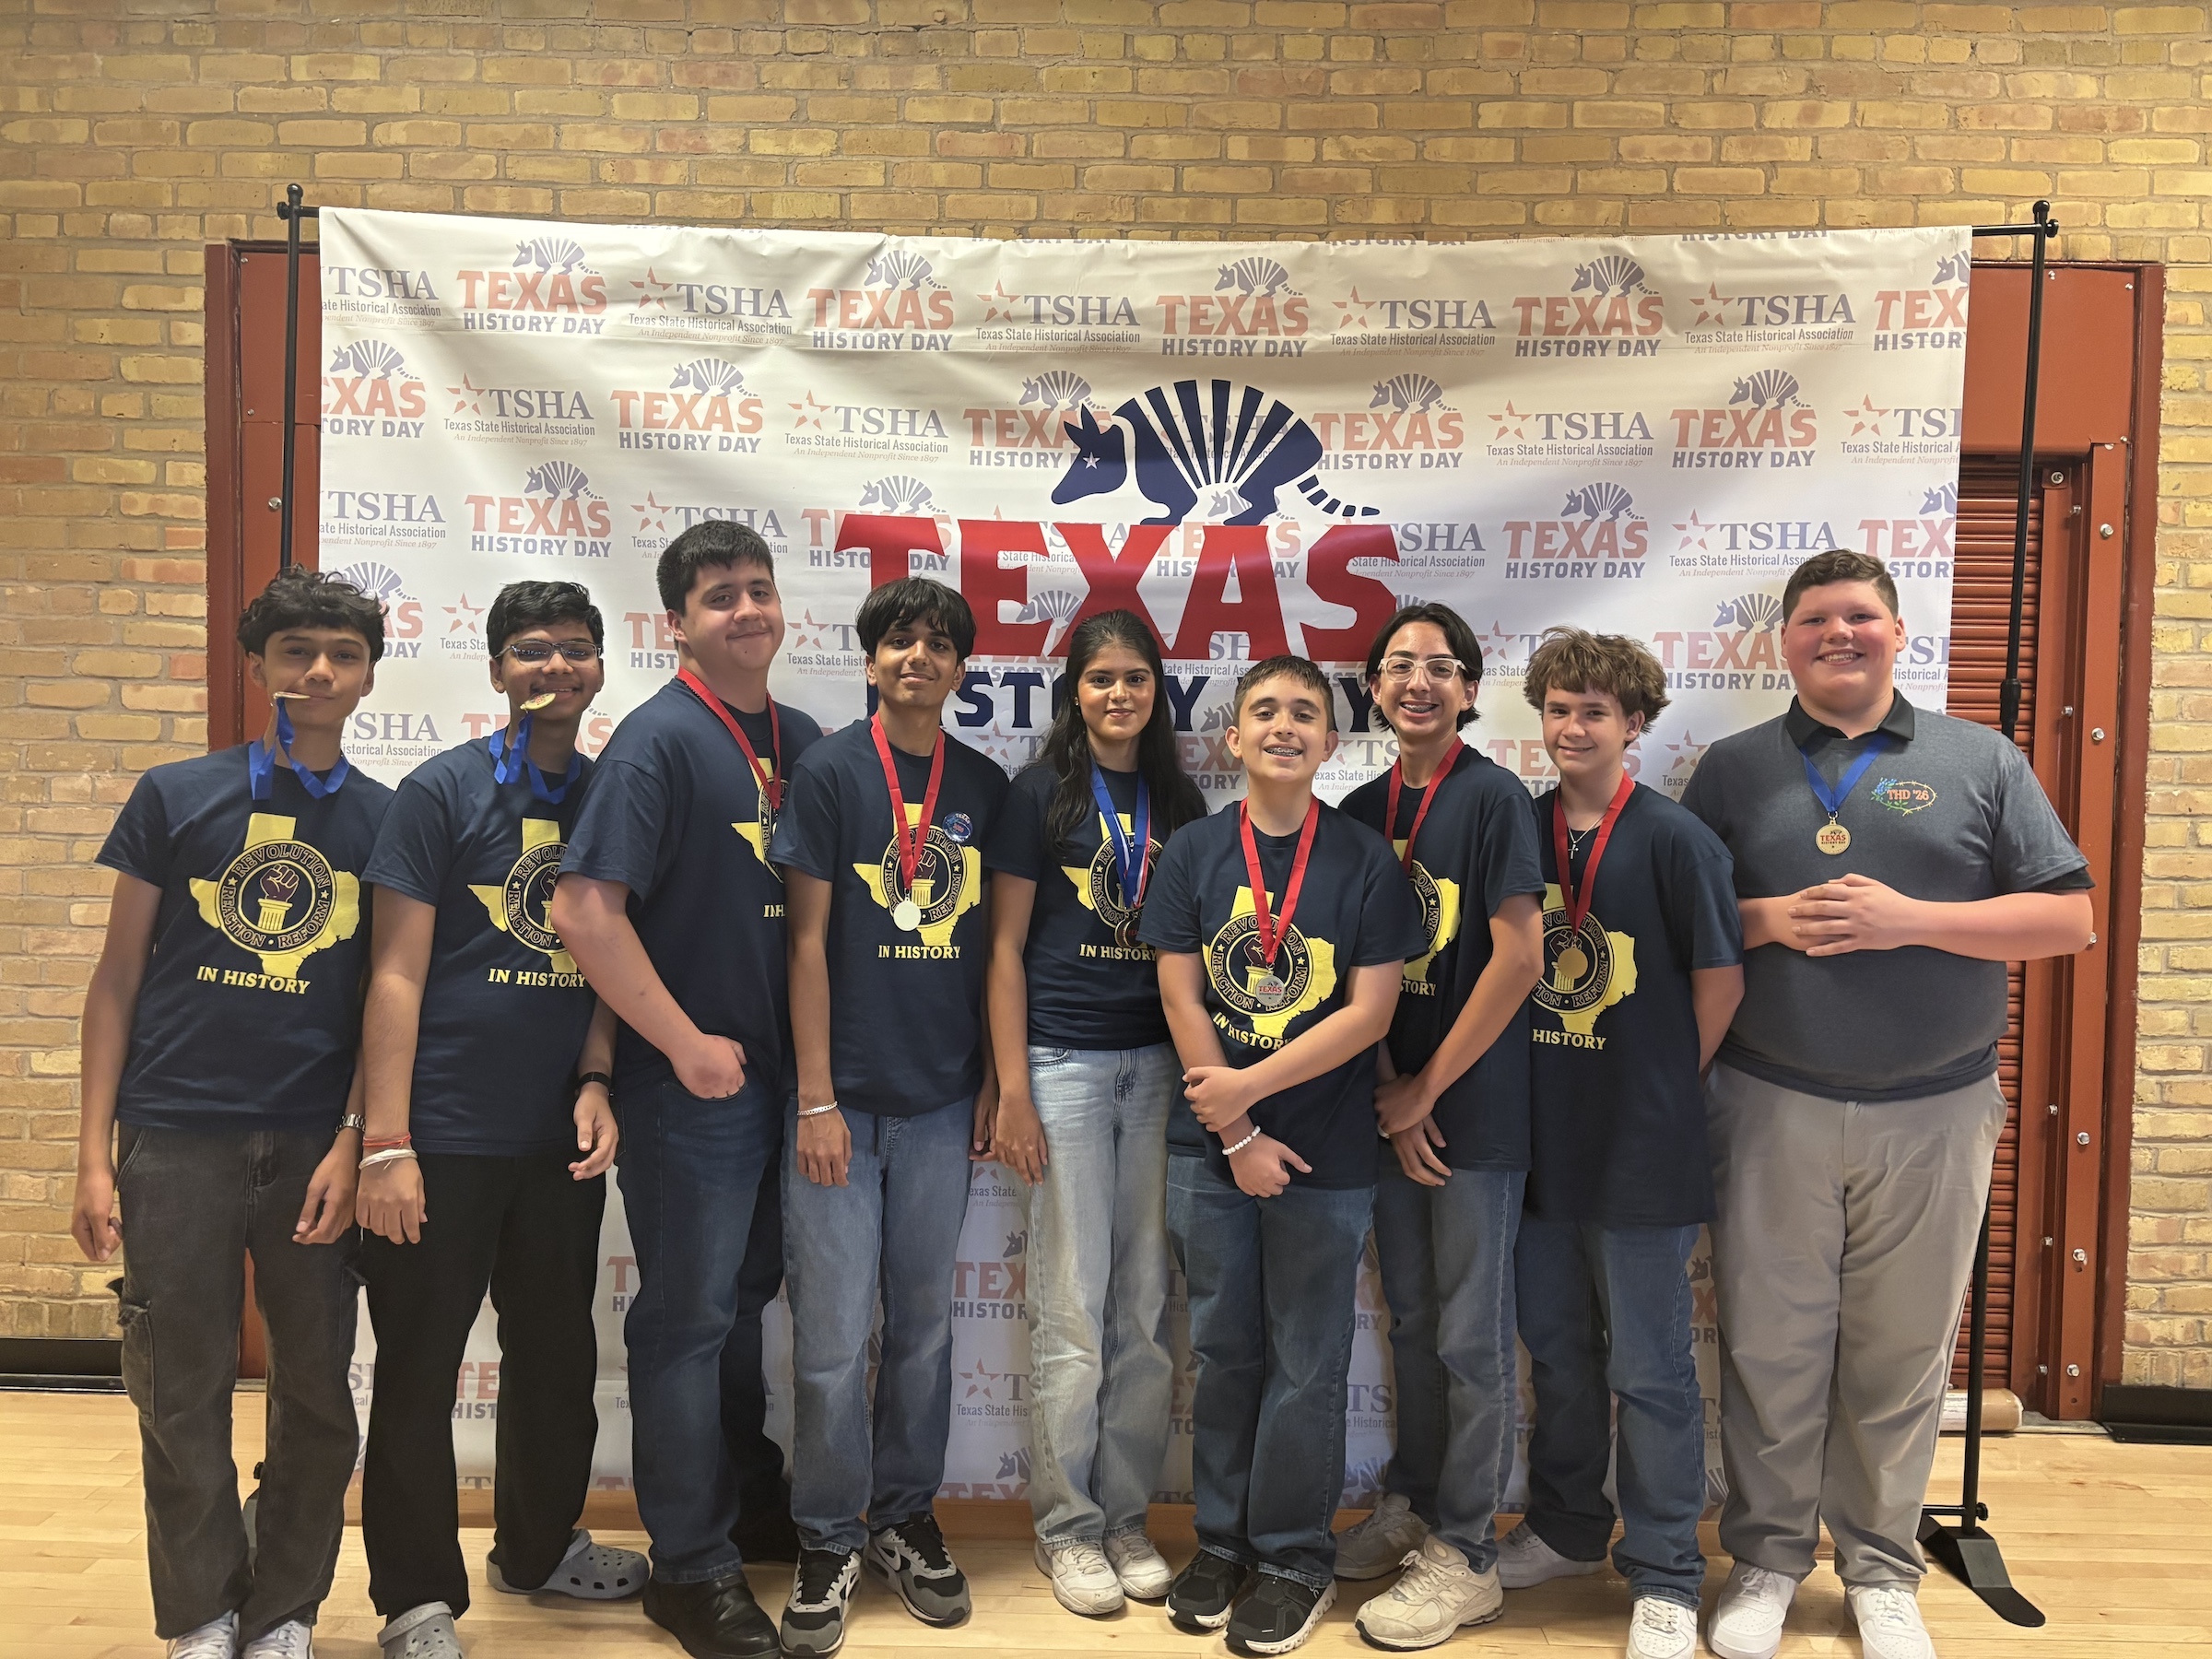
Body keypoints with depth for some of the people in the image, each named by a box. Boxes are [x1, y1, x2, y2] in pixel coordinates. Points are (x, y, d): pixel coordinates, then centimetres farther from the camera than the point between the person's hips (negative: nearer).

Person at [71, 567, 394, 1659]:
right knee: (181, 1396, 7)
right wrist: (94, 1153, 0)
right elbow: (118, 979, 5)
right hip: (176, 1143, 0)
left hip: (317, 1146, 1)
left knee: (318, 1395, 8)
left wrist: (353, 1143, -7)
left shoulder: (388, 821, 4)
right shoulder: (175, 797, 4)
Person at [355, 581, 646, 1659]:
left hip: (558, 1139, 5)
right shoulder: (441, 792, -5)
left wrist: (596, 1080, -7)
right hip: (445, 1135, -4)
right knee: (418, 1370, 5)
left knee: (557, 1357, 17)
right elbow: (397, 973, -9)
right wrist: (386, 1144, -13)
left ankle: (539, 1543, 37)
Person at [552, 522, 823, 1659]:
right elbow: (584, 910, -19)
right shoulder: (659, 739, -12)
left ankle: (739, 1503, 38)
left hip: (781, 1074, 6)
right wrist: (686, 1043, -17)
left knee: (744, 1304, 20)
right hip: (689, 1081, -6)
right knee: (687, 1319, 6)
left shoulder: (802, 742, 7)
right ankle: (691, 1567, 21)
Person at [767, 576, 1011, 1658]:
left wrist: (992, 1082, 6)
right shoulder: (829, 772, -4)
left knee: (924, 1323, 13)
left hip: (943, 1100, 3)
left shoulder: (986, 786, 6)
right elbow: (807, 942, -6)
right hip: (844, 1097, -3)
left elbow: (992, 943, 10)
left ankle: (904, 1518, 30)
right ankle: (827, 1541, 21)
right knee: (834, 1336, 2)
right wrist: (816, 1099, -9)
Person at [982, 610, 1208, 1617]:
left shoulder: (1180, 801, 10)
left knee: (1146, 1307, 9)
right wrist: (1012, 1093, -9)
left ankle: (1127, 1516, 24)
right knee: (1071, 1309, 2)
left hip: (1157, 1065, 4)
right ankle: (1067, 1525, 19)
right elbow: (1005, 947, -4)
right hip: (1064, 1062, -4)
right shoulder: (1042, 793, -2)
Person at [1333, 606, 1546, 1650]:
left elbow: (1519, 958, -15)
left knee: (1471, 1339, 6)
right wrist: (1390, 1100, -3)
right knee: (1410, 1319, 18)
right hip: (1393, 1107, 5)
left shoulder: (1493, 797, -10)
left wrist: (1427, 1089, -10)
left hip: (1477, 1109, -5)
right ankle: (1413, 1503, 36)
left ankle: (1465, 1557, 20)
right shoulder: (1361, 811, 7)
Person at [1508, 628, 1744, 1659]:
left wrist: (1664, 1085, 0)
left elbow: (1720, 980, -6)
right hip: (1543, 1139, 5)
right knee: (1557, 1349, 19)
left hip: (1642, 1148, -5)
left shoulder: (1674, 838, -11)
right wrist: (1534, 1086, 7)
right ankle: (1567, 1528, 38)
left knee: (1648, 1370, 6)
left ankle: (1663, 1575, 23)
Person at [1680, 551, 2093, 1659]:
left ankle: (1881, 1568, 28)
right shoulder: (1734, 769, 6)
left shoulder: (1980, 762, 5)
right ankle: (1767, 1555, 25)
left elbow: (2070, 917, -1)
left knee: (1903, 1350, 10)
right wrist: (1764, 920, -13)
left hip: (1935, 1113, 0)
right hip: (1772, 1108, 0)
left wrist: (1911, 919, -14)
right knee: (1770, 1343, 7)